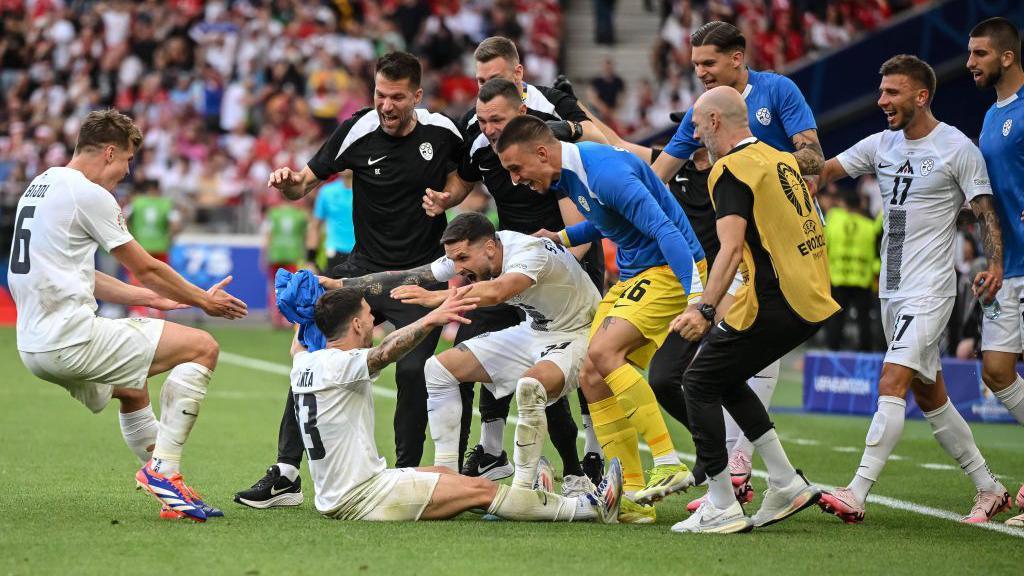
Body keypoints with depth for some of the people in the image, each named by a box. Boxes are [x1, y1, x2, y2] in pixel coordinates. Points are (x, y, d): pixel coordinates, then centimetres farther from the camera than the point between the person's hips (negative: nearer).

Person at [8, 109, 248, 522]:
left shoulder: (40, 186, 18)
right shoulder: (88, 194, -10)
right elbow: (146, 269, -3)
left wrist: (153, 298, 27)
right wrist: (203, 301, 12)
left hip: (34, 345, 10)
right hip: (72, 338, -10)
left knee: (132, 388, 35)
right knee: (203, 348, -8)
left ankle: (168, 489, 28)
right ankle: (162, 468, -11)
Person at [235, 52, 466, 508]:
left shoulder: (443, 133, -7)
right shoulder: (357, 131, -7)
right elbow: (306, 184, -1)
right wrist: (290, 182, -22)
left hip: (421, 275, -1)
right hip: (364, 267, 2)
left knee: (412, 371, -17)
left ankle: (406, 475, 1)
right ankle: (286, 474, -4)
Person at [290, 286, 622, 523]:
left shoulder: (305, 364, 7)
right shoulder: (338, 365, -19)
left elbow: (299, 345, 32)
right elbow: (384, 353, -40)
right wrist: (430, 320, -52)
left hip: (333, 496, 10)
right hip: (360, 499, -10)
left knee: (444, 472, 23)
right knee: (480, 489, -7)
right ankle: (590, 508, -5)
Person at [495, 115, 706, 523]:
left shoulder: (605, 173, -23)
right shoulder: (568, 175, 8)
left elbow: (665, 229, -29)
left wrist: (697, 298, -35)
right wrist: (562, 238, 12)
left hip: (670, 270, -10)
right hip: (632, 275, 10)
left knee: (603, 352, -26)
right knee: (592, 378, 1)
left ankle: (669, 465, -23)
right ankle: (633, 497, 2)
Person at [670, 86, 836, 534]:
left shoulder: (730, 170, -10)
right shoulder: (780, 159, 17)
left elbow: (732, 248, -22)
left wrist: (705, 309, -28)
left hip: (772, 301, -9)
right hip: (812, 300, 9)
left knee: (700, 383, 3)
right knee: (725, 379, 21)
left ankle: (722, 508, 1)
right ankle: (787, 485, 17)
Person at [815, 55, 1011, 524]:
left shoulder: (957, 148, -7)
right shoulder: (880, 145, 10)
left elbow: (986, 212, -5)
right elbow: (824, 170, 3)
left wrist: (994, 264, -19)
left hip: (930, 292, -8)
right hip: (892, 291, 8)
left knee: (891, 385, -18)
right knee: (929, 397, 13)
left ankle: (857, 494, -23)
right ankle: (989, 489, 24)